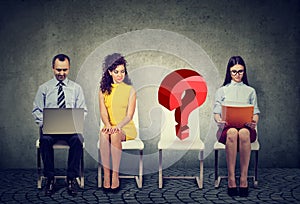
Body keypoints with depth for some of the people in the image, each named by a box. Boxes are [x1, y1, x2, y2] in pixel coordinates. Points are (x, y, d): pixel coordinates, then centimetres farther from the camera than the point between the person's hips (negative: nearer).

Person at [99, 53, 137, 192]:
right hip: (110, 127, 2)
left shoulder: (130, 90, 2)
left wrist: (118, 126, -25)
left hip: (126, 128, -2)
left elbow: (129, 115, -6)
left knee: (115, 135, -35)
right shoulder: (103, 90, 10)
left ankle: (115, 175, -33)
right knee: (104, 134, -34)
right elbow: (103, 112, 0)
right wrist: (108, 126, -20)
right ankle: (106, 175, -33)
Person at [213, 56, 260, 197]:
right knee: (232, 132, -40)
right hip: (226, 128, 0)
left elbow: (255, 113, 11)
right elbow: (216, 112, 9)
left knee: (243, 133, -39)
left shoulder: (250, 91, 21)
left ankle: (244, 178, -37)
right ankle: (231, 179, -38)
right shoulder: (222, 91, 19)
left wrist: (254, 122, -13)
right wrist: (218, 120, -16)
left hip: (246, 128, 0)